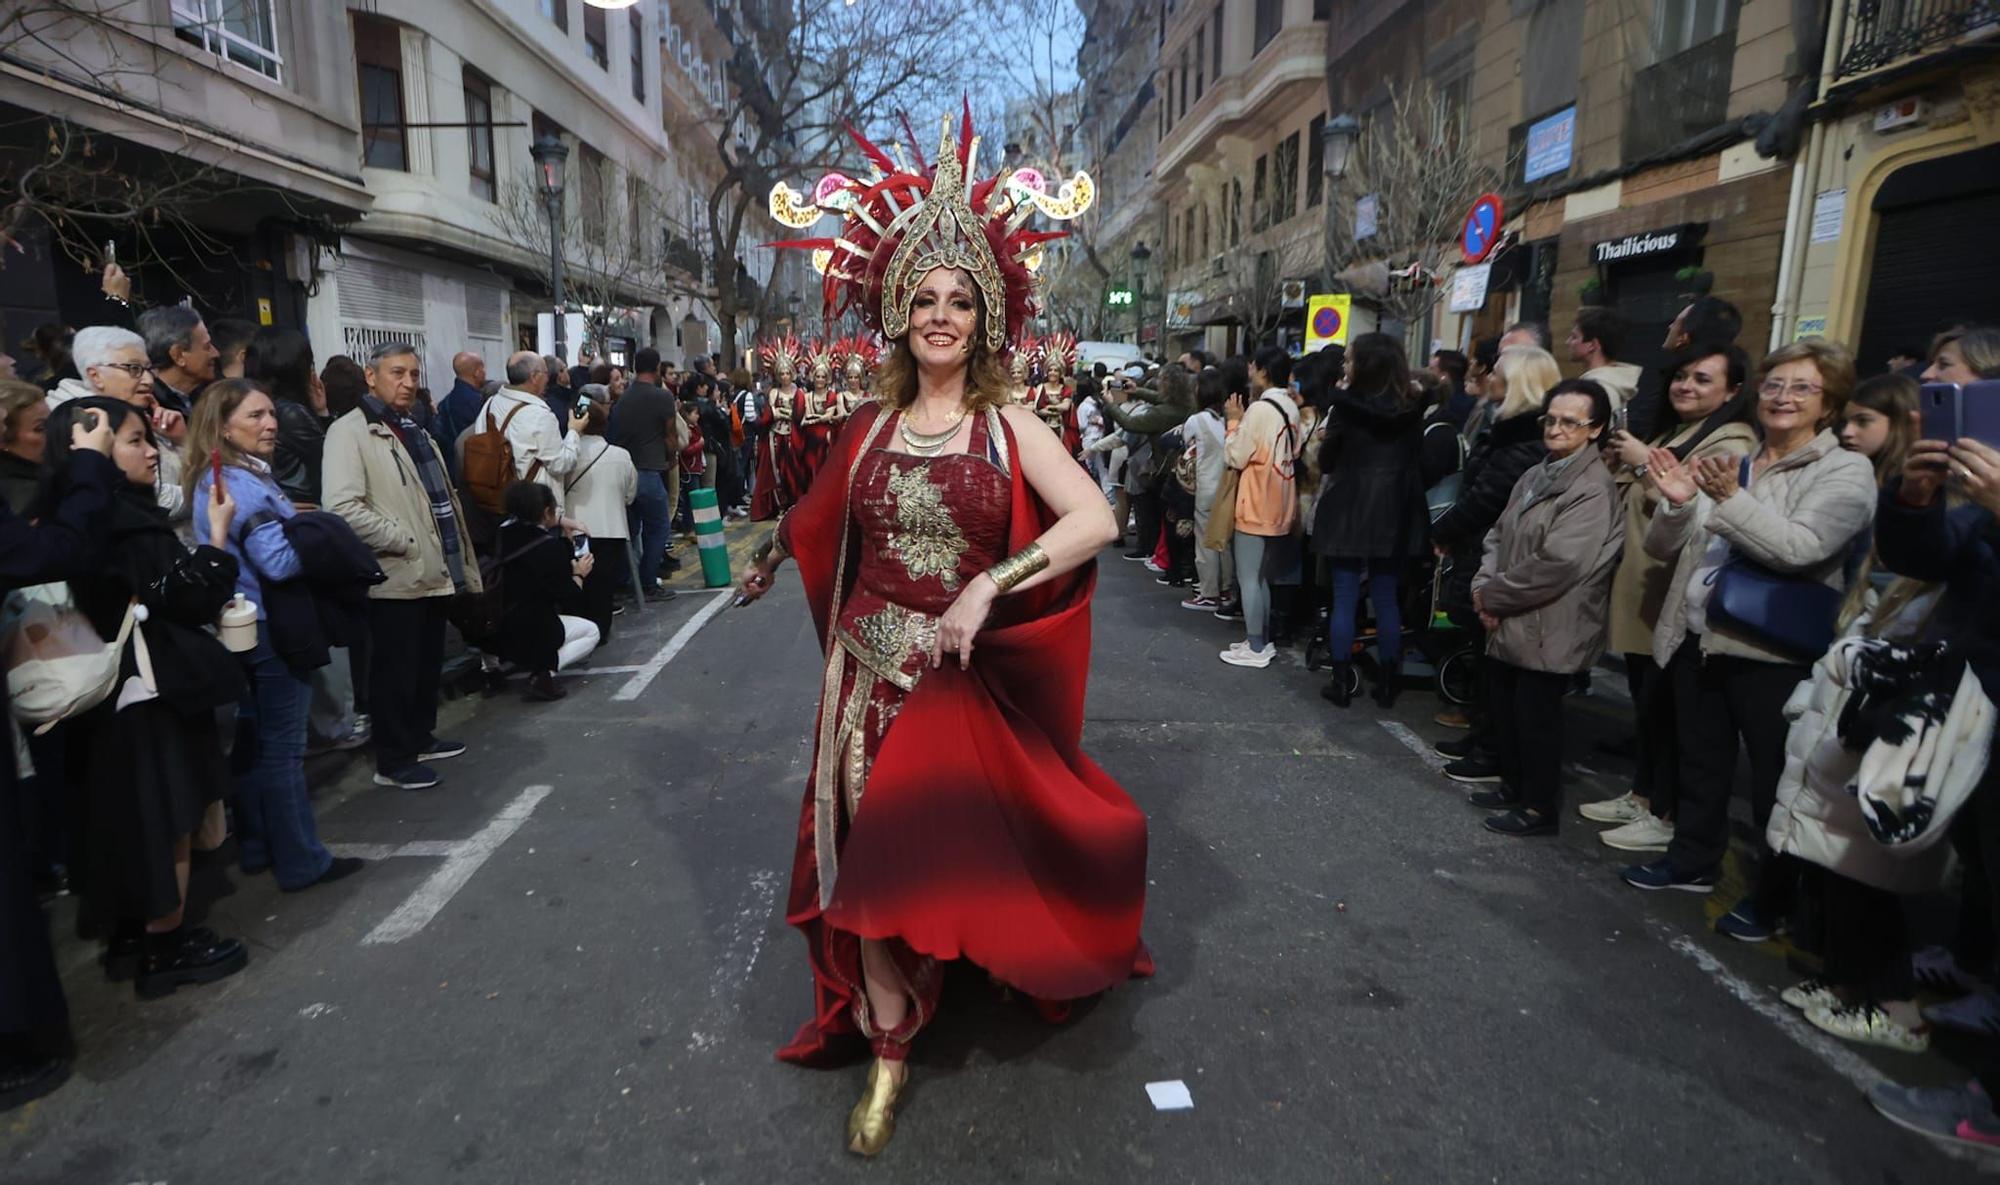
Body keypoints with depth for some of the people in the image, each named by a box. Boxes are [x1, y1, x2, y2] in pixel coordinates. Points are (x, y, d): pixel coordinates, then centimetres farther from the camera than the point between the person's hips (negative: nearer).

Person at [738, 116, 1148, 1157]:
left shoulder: (1008, 428, -5)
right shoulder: (872, 427, 6)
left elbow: (1095, 521, -18)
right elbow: (823, 521, 24)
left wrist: (989, 585, -25)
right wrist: (768, 556, 36)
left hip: (974, 682, -3)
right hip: (872, 675, 3)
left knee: (974, 848, 8)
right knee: (874, 861, 6)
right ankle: (888, 1050, 22)